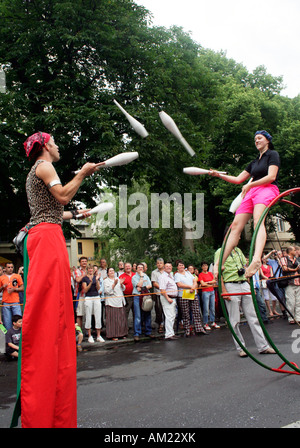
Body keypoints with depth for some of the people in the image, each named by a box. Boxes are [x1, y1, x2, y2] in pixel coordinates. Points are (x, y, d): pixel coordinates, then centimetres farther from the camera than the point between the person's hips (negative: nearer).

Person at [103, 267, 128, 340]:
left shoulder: (118, 279, 18)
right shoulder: (106, 281, 0)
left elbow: (123, 289, 15)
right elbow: (108, 291, -12)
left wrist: (121, 284, -5)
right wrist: (114, 284, -21)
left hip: (120, 301, 6)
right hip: (112, 302, -5)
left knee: (122, 318, 6)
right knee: (113, 319, -6)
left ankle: (122, 333, 16)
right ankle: (113, 335, -1)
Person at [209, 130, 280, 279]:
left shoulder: (272, 154, 8)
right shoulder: (254, 162, 31)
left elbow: (271, 177, -7)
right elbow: (238, 179, 29)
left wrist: (249, 185, -8)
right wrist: (218, 175, 20)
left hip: (267, 189, -7)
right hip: (251, 193, 7)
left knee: (258, 220, -34)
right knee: (236, 226, -5)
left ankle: (256, 259, -57)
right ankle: (220, 263, -4)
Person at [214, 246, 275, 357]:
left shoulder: (238, 250, 18)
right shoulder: (220, 252, -3)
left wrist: (250, 285, 14)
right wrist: (223, 291, -15)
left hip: (244, 284, 6)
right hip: (231, 286, -6)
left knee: (253, 317, 4)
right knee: (235, 320, 1)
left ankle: (263, 346, 8)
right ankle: (240, 348, 11)